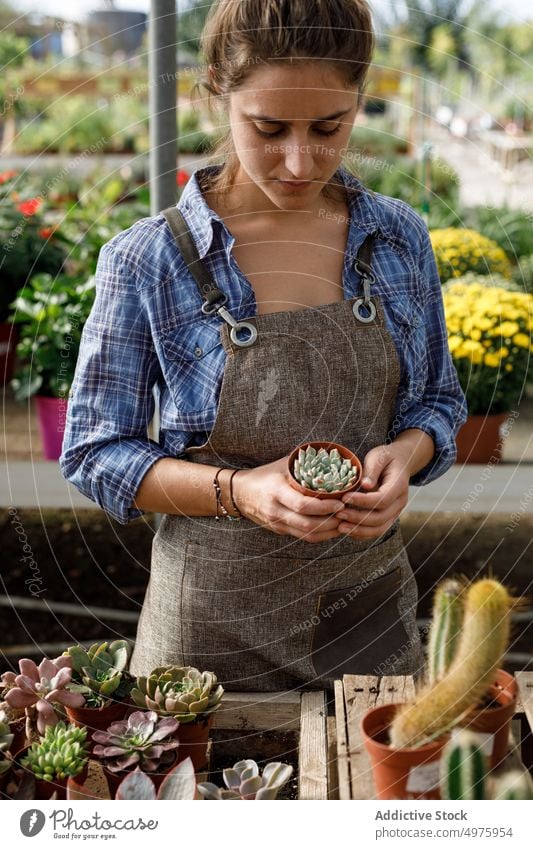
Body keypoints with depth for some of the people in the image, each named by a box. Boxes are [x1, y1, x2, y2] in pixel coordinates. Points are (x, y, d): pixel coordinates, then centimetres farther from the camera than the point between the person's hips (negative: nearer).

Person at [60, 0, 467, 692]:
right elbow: (93, 453, -8)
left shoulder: (398, 239, -2)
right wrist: (237, 492, -23)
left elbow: (440, 401, 9)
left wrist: (403, 454, -13)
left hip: (371, 608, 3)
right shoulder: (146, 262, -12)